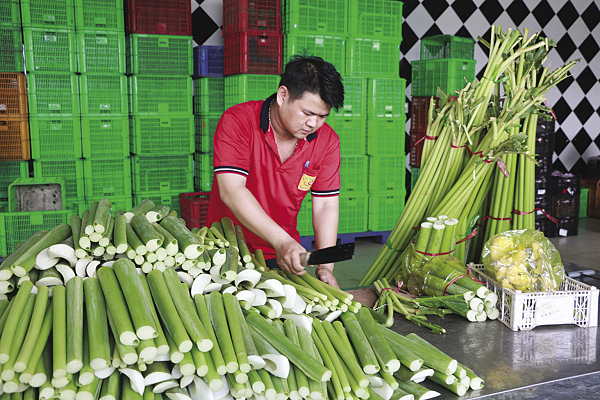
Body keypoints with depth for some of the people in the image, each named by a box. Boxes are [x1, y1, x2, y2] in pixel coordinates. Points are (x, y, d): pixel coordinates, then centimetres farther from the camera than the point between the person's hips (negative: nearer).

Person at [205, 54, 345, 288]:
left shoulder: (327, 140, -4)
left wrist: (325, 267, -15)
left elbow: (326, 205, -3)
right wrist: (282, 241, -36)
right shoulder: (237, 122, -16)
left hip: (283, 256, 3)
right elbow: (232, 191, -25)